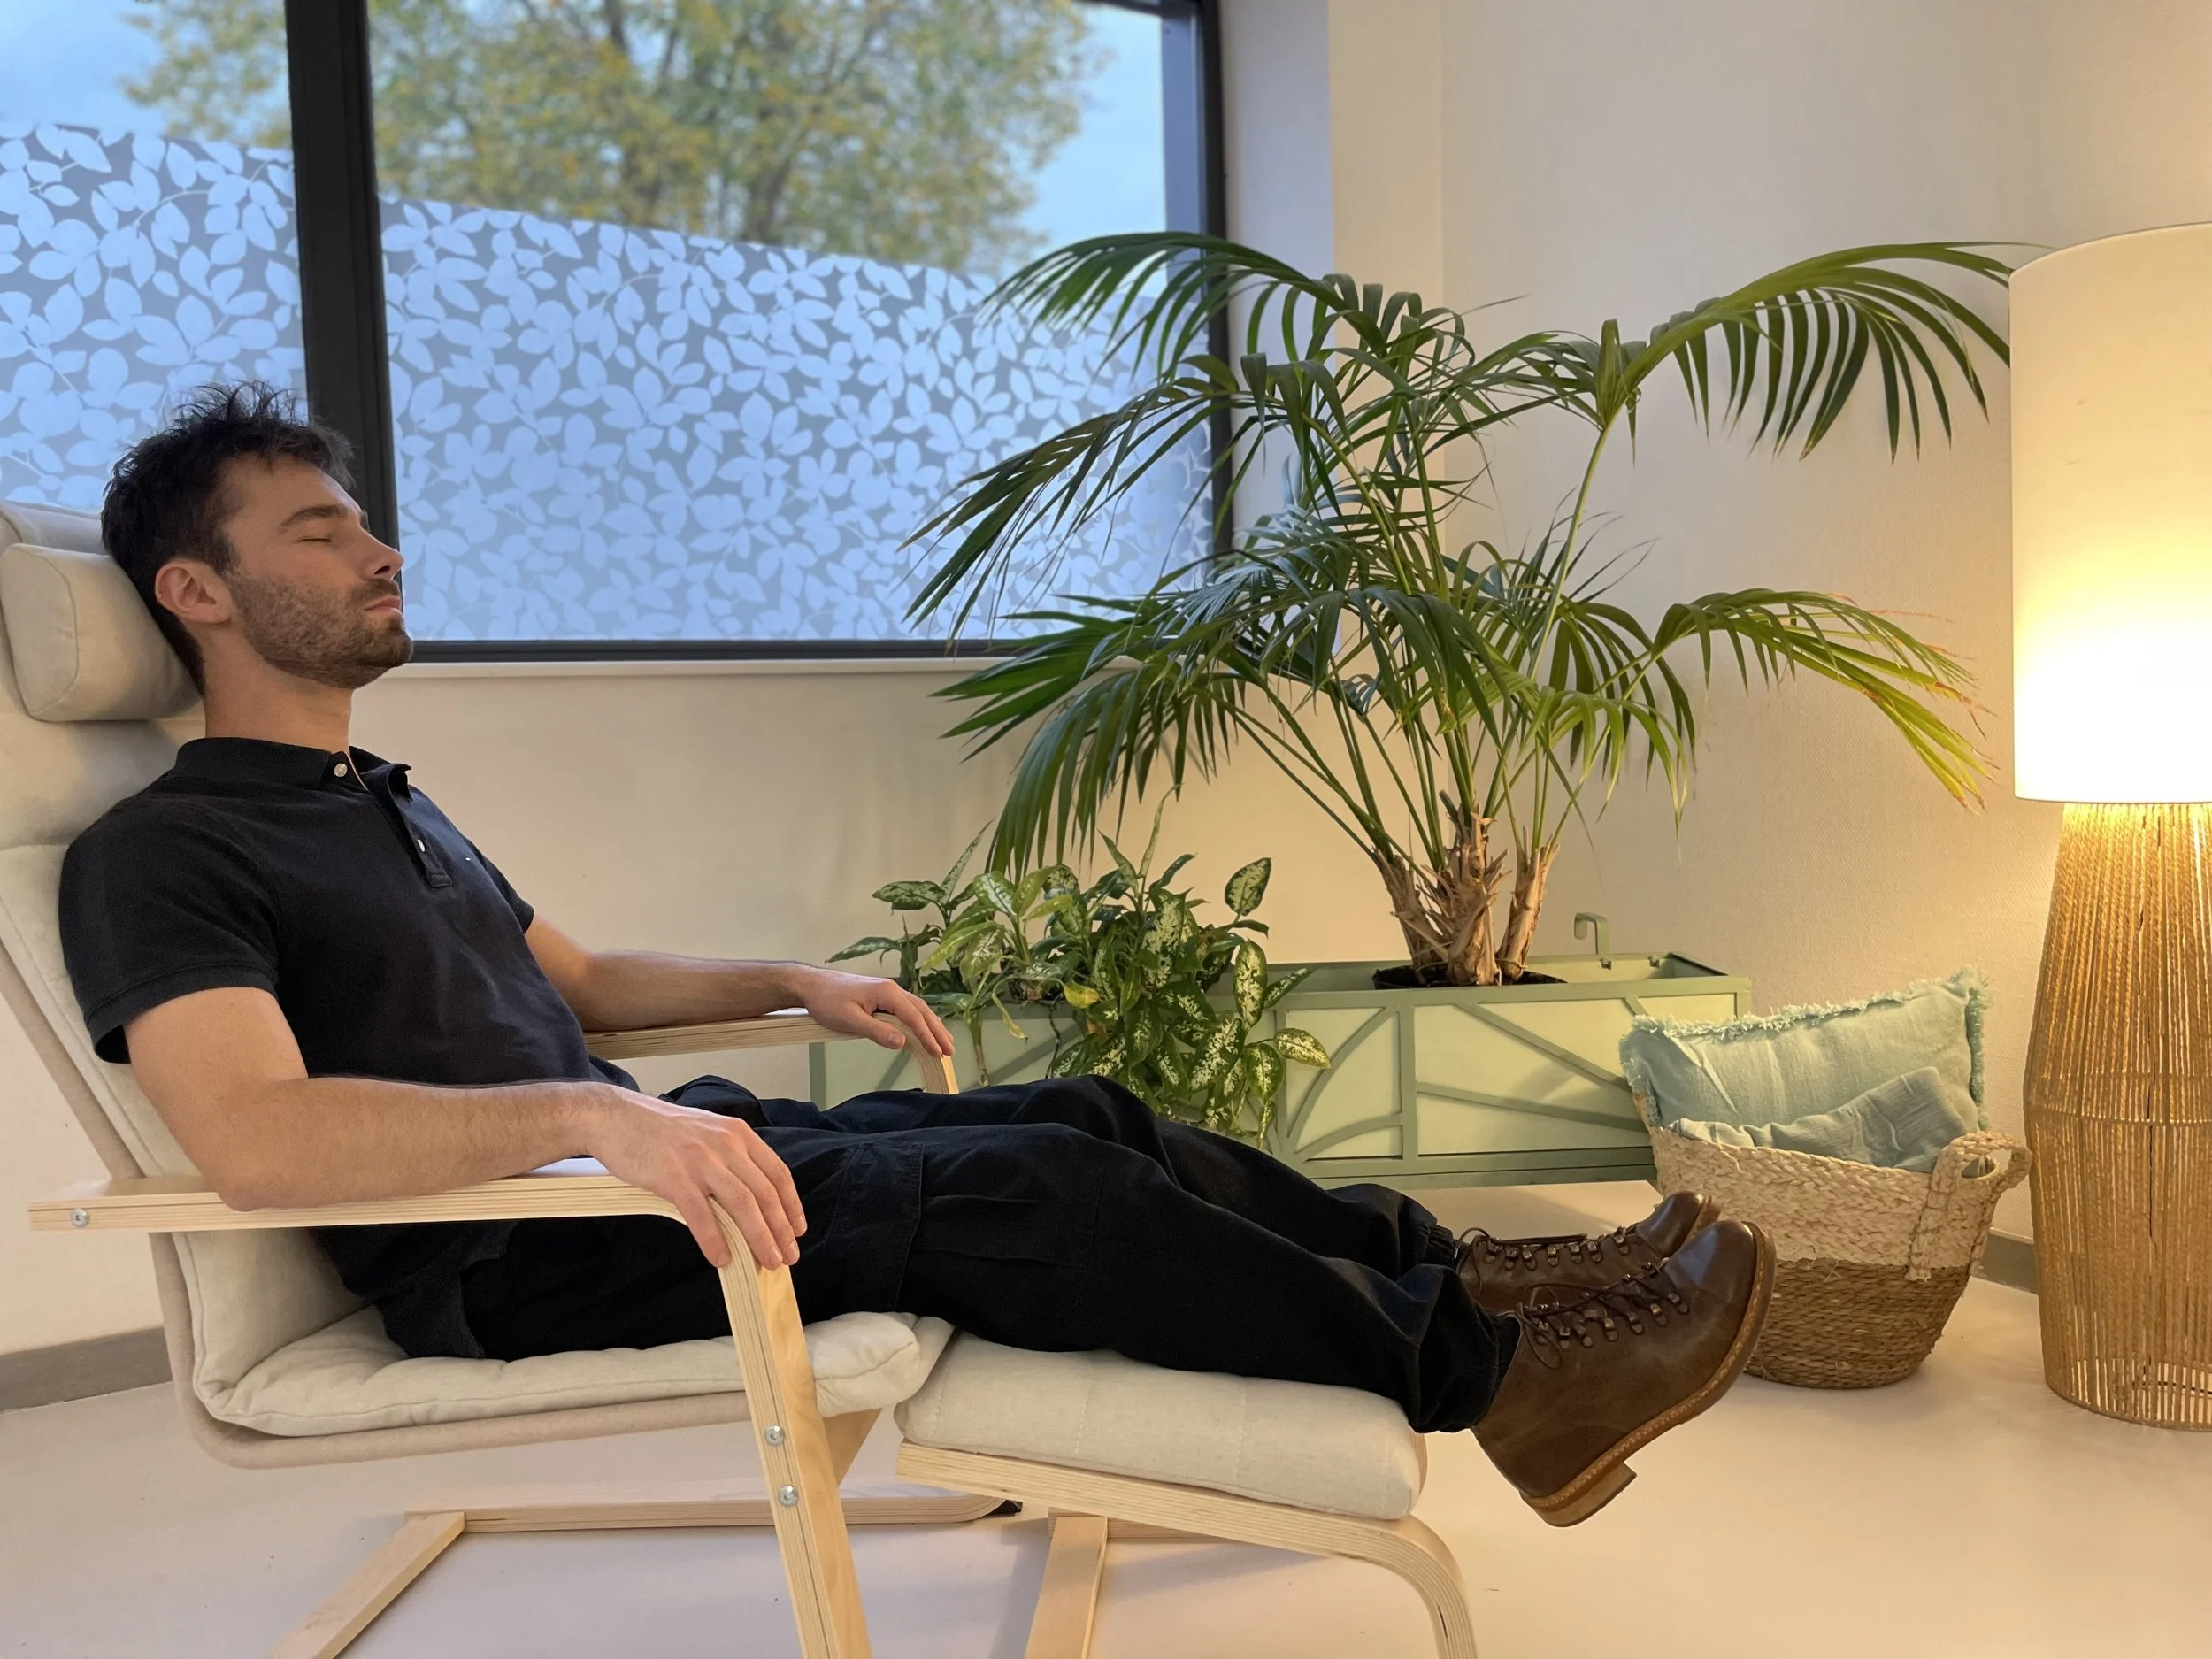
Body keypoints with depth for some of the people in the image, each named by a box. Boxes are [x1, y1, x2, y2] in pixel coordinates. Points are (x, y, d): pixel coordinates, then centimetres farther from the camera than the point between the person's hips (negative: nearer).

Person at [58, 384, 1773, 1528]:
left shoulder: (390, 801, 19)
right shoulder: (161, 855, -11)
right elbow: (253, 1136, -27)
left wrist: (795, 985, 15)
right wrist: (596, 1113, -38)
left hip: (629, 1150, 9)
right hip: (516, 1266, -9)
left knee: (1085, 1118, -4)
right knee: (1028, 1190, -22)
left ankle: (1449, 1268, 5)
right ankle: (1480, 1376, -10)